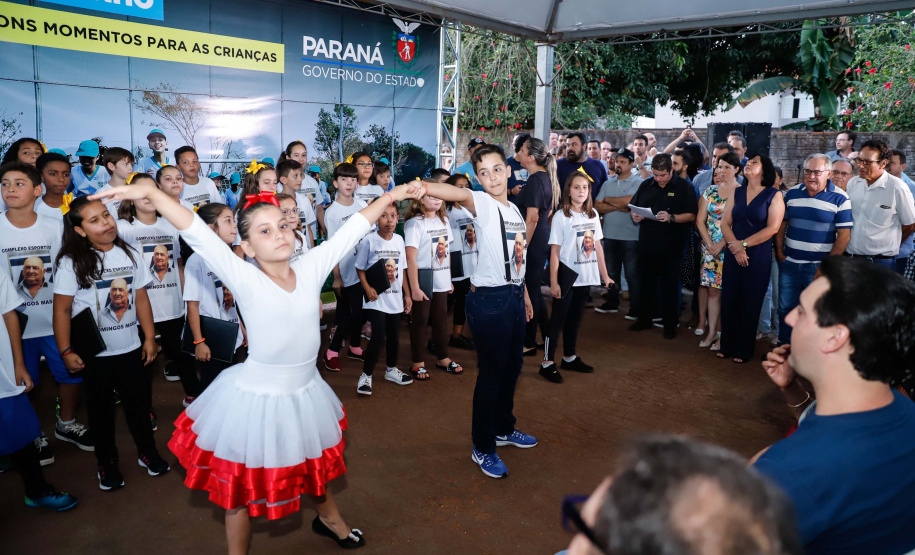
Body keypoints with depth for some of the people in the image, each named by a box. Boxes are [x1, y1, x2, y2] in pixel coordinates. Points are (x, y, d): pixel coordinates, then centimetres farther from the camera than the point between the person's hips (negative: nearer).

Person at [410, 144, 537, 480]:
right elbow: (459, 195, -35)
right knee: (491, 372, 1)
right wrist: (424, 187, -55)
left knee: (512, 366, 19)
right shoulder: (481, 204, -11)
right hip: (489, 299, -8)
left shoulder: (514, 209, 12)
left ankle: (503, 428, 41)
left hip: (514, 296, 8)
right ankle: (483, 448, 17)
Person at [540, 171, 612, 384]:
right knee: (558, 319, 2)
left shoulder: (593, 215, 6)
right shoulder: (561, 216, -9)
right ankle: (547, 363, 9)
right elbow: (554, 251, -10)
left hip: (585, 278, 5)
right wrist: (553, 282, -14)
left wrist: (605, 275, 9)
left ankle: (569, 357, 29)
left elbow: (597, 246, 10)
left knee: (574, 318, 16)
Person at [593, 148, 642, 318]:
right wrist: (618, 206, -12)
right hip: (610, 235, 6)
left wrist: (608, 200, -4)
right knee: (611, 272, 15)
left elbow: (628, 201, -20)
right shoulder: (608, 183, 11)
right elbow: (597, 206, 3)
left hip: (630, 236, -5)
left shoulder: (638, 182, -5)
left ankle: (636, 307, 9)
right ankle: (612, 302, 27)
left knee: (632, 273, 0)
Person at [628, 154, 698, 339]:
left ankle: (670, 324, 15)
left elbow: (691, 215, -7)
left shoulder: (684, 187, -3)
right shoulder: (645, 185, 9)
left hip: (670, 246, -4)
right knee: (645, 284, 13)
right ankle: (644, 319, 26)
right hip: (647, 244, 4)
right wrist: (634, 216, -6)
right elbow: (633, 206, 16)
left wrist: (671, 218, -22)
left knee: (669, 286, 4)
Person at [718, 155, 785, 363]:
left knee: (750, 304, 5)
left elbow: (772, 228, -12)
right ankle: (727, 345, 19)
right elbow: (725, 223, 4)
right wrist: (735, 247, -11)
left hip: (758, 257, -4)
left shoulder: (774, 195, -3)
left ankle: (744, 350, 17)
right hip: (733, 254, 4)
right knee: (729, 300, 6)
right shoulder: (737, 192, 9)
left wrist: (744, 244, -14)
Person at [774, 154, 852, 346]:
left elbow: (844, 235, -9)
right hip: (789, 264, 4)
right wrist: (779, 253, 2)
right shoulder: (792, 193, 5)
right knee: (785, 309, 11)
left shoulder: (840, 198, -7)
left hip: (818, 267, -3)